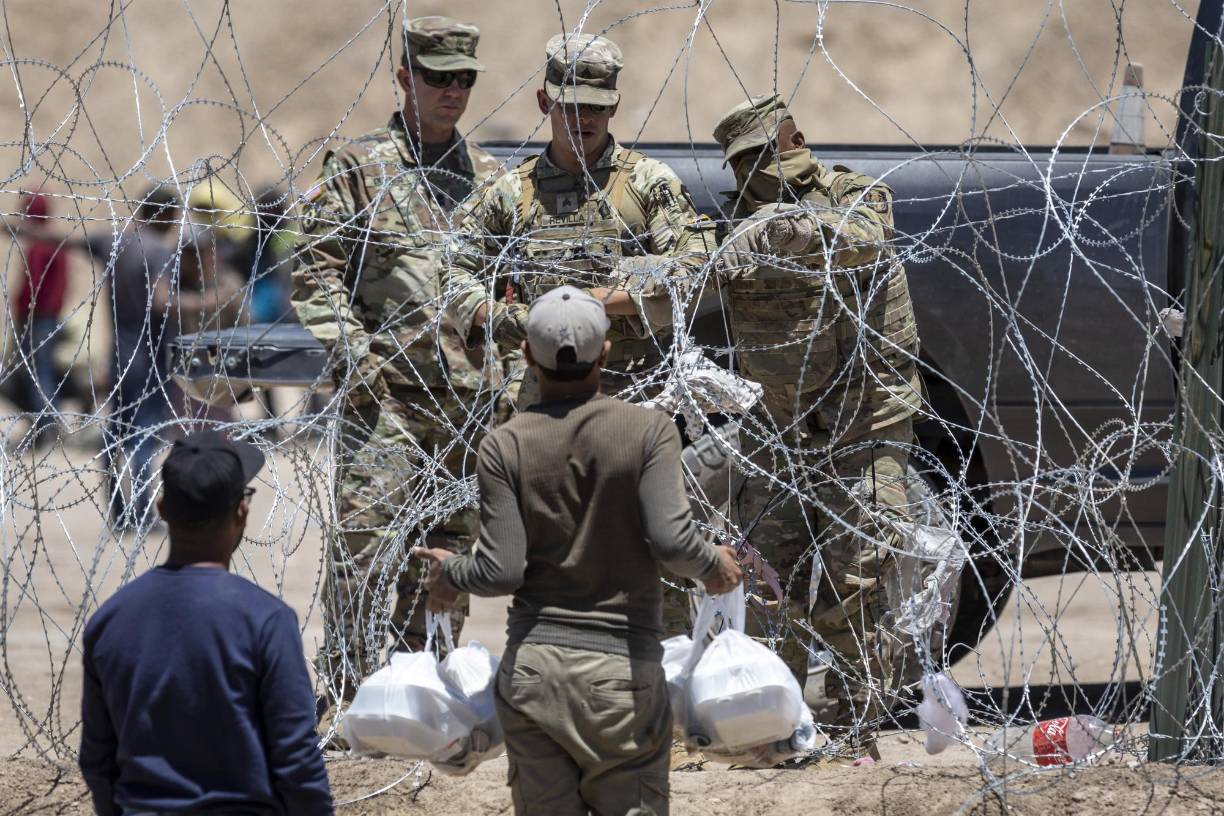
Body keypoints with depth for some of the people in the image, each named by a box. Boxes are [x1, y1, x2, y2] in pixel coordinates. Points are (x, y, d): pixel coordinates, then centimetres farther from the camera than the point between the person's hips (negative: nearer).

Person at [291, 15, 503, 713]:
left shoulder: (492, 178, 17)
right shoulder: (357, 169, 4)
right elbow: (317, 268, 0)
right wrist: (349, 347, -14)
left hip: (472, 392, 5)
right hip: (387, 388, -4)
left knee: (449, 542, 7)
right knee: (366, 535, -12)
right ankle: (348, 695, -11)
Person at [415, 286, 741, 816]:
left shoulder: (505, 447, -1)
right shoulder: (648, 430, -5)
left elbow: (500, 571, -6)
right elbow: (672, 539, -15)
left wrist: (450, 573, 15)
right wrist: (711, 564, 5)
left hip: (532, 668, 2)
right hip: (623, 669, -2)